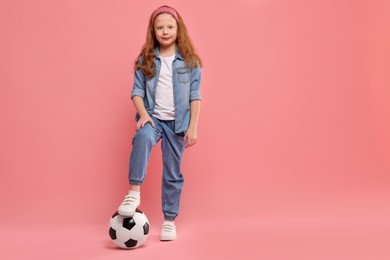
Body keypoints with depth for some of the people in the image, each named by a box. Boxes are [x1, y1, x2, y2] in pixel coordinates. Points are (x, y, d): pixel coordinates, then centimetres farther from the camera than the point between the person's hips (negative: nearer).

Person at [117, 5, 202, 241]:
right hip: (152, 117, 0)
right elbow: (137, 91, 3)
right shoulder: (146, 60, 4)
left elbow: (195, 96, -1)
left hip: (178, 122, 0)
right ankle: (134, 192, -29)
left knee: (173, 172, 6)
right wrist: (143, 114, -14)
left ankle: (170, 220, 19)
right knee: (143, 137, -36)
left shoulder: (189, 61, 1)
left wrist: (193, 126, -6)